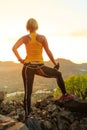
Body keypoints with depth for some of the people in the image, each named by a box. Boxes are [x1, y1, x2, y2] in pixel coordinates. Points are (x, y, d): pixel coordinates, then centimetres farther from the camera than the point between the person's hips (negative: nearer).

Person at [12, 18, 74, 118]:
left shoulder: (25, 38, 1)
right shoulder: (42, 37, -2)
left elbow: (14, 48, -12)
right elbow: (48, 52, -3)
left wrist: (20, 59, -2)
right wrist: (55, 64, 6)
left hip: (28, 67, 2)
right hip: (39, 67, -1)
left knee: (27, 93, 8)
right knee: (58, 74, 25)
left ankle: (27, 115, 11)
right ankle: (64, 94, 34)